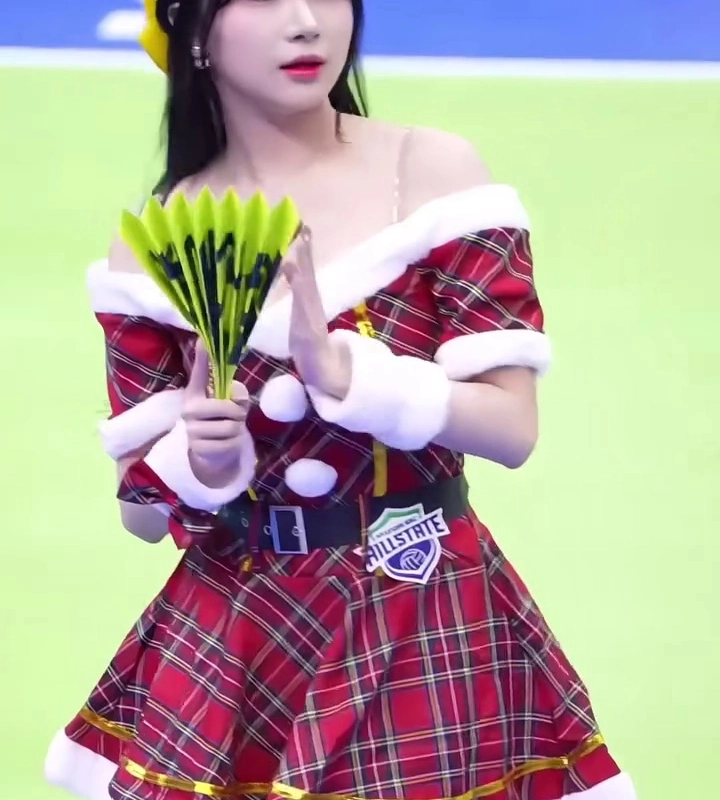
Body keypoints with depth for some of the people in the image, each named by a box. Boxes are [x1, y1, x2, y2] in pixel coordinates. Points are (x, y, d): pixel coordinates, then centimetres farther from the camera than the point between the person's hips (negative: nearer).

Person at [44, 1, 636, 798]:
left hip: (423, 623, -2)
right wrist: (201, 465, -18)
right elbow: (140, 508, 4)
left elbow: (514, 428, -10)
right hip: (227, 638, 2)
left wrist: (344, 374, -24)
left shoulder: (434, 172, -7)